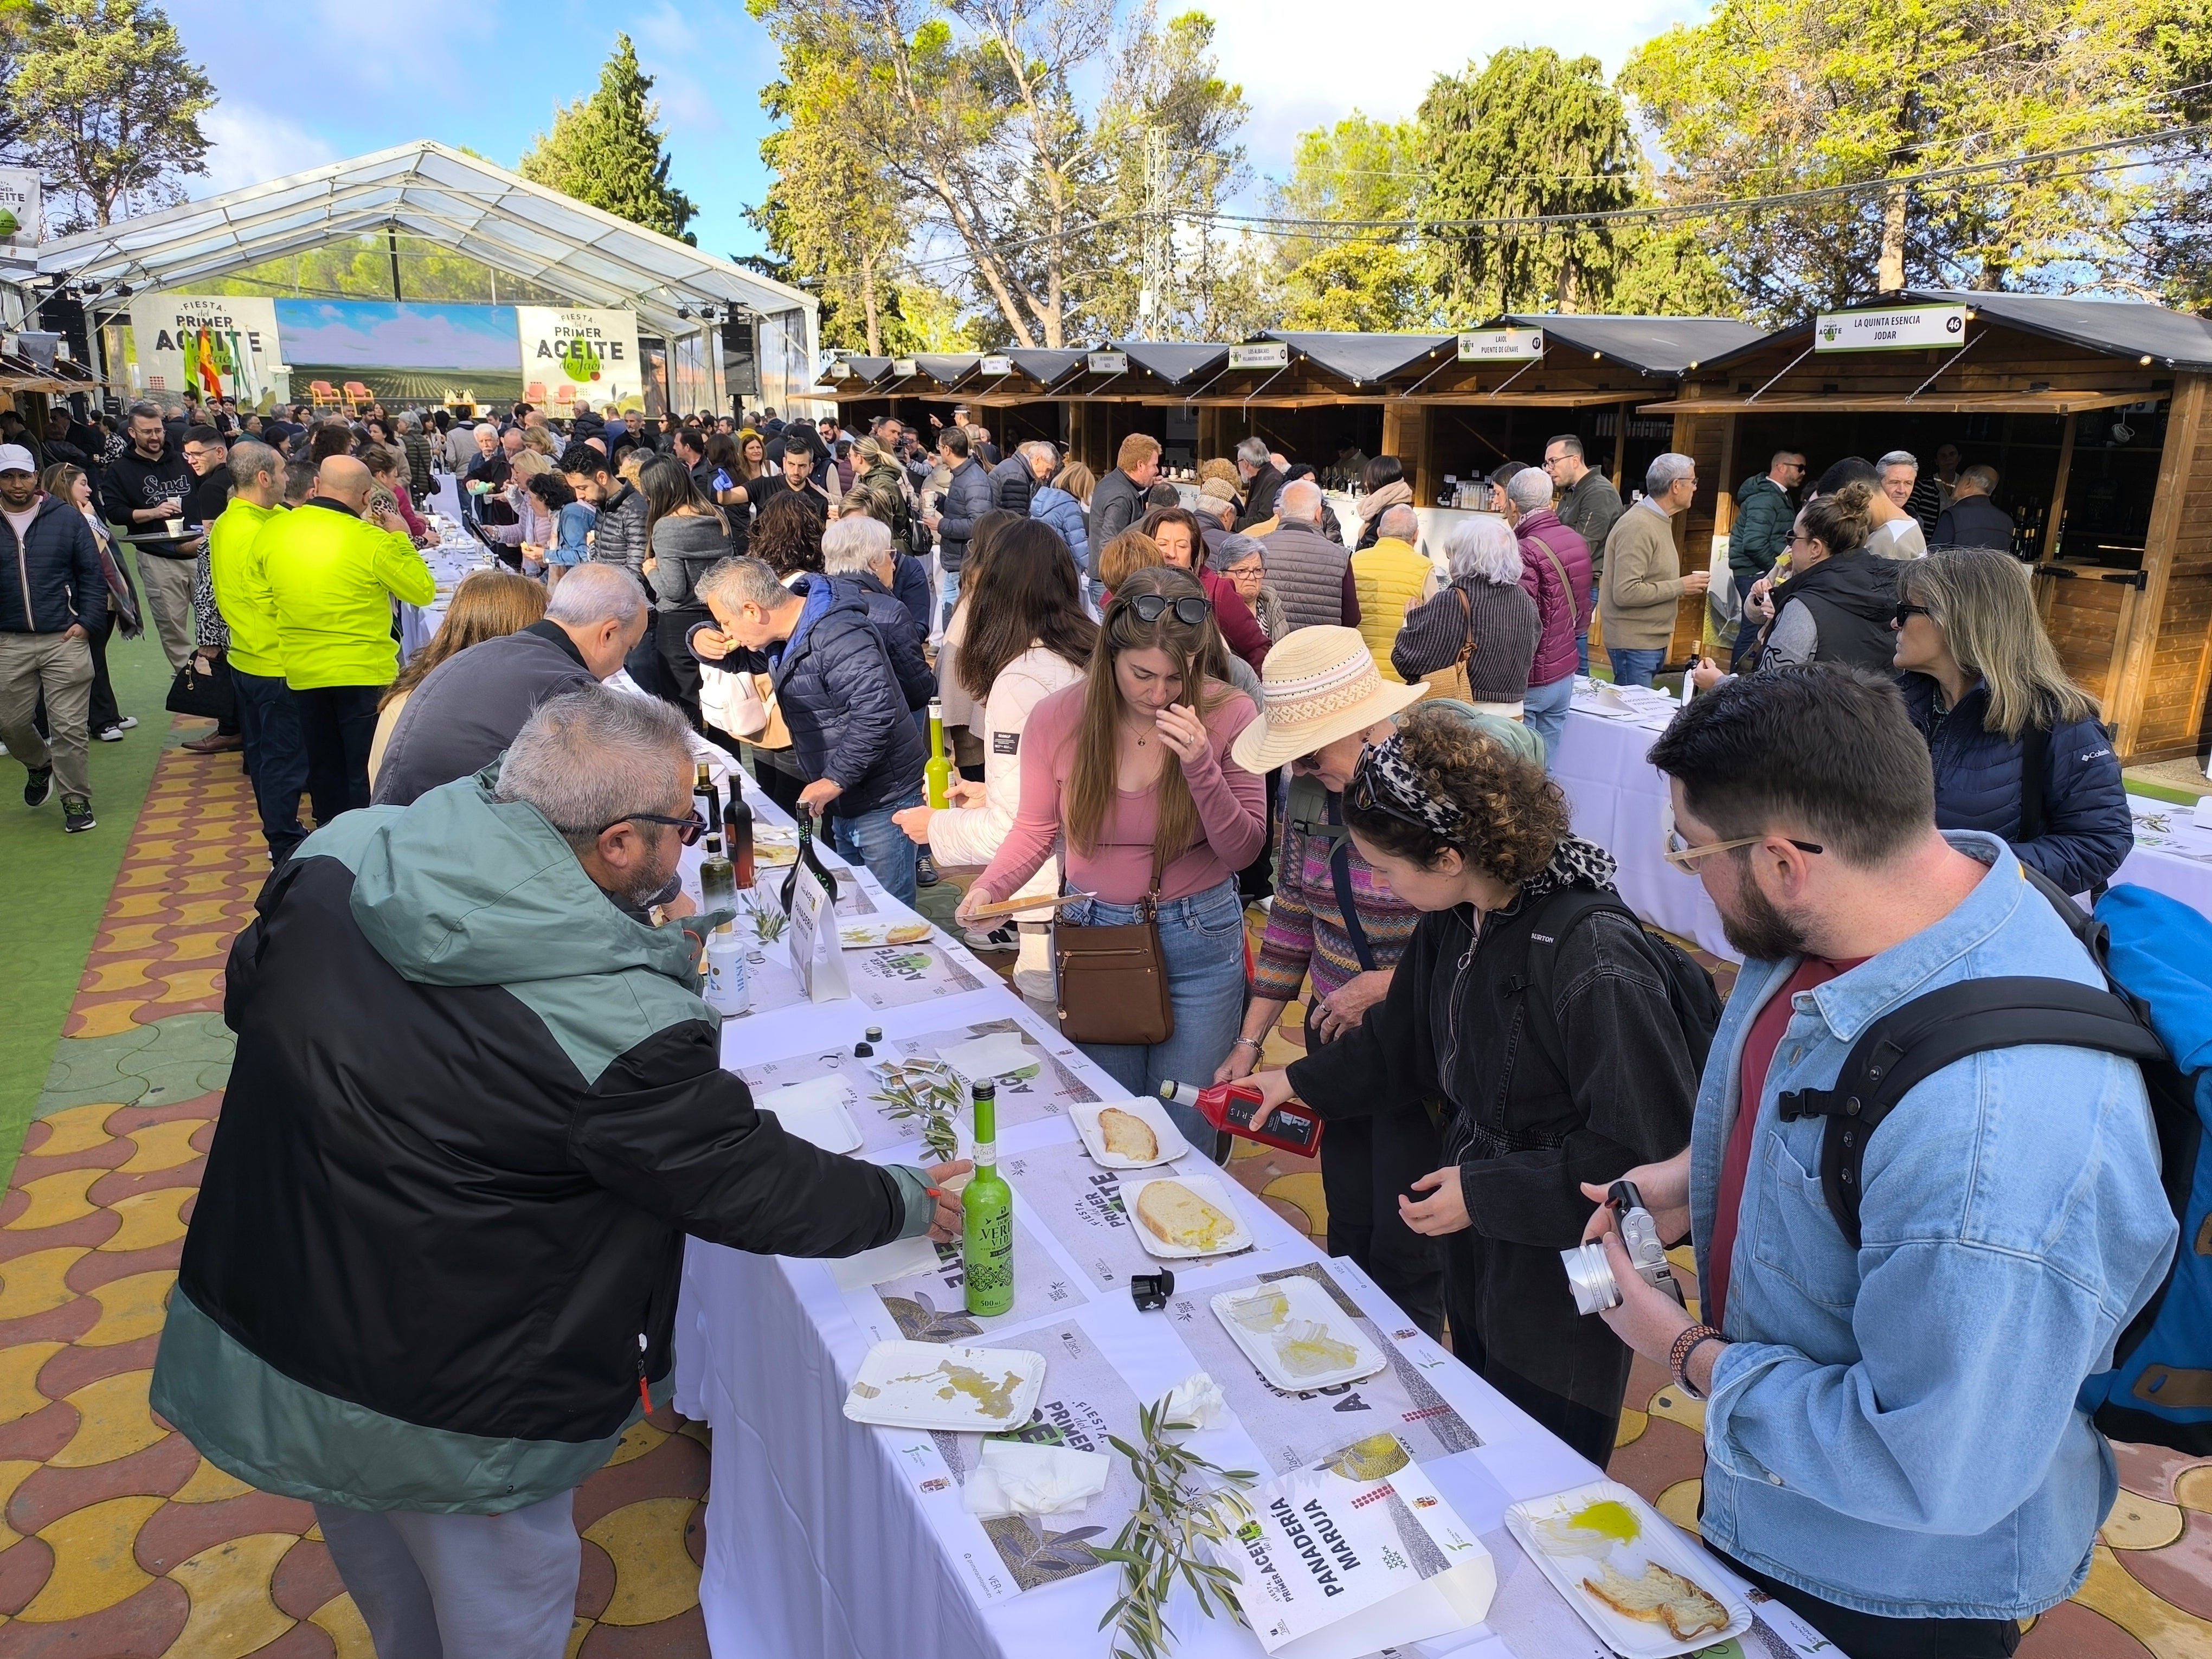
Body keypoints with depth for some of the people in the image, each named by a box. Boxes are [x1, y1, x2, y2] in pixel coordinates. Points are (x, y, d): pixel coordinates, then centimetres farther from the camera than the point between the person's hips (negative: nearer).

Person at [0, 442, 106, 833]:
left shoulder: (66, 516, 0)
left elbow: (93, 573, 2)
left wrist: (88, 622, -6)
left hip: (65, 639, -2)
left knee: (70, 726, -1)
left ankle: (76, 800, 11)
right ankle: (39, 765, 41)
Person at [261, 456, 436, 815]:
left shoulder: (270, 532, -3)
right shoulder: (373, 541, -18)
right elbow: (424, 591, -8)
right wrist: (401, 538, 2)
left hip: (300, 673, 5)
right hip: (363, 673, -5)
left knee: (323, 768, 20)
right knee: (367, 773, 6)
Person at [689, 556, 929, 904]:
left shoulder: (837, 637, -25)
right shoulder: (780, 636, 7)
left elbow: (875, 713, -33)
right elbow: (741, 656, 26)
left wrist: (835, 780, -27)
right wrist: (703, 640, 3)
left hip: (883, 800, -10)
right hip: (845, 802, 10)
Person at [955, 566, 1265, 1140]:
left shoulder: (1229, 714, -13)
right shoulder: (1057, 719, -9)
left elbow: (1243, 850, -9)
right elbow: (1036, 829, 5)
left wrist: (1201, 765, -25)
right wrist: (989, 887, -14)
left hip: (1200, 942, -1)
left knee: (1185, 1137, 9)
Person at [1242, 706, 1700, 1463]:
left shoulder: (1594, 959, -30)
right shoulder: (1456, 918, -5)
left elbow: (1644, 1147, -26)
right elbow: (1405, 1040, 15)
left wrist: (1485, 1193, -22)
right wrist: (1302, 1081, 16)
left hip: (1561, 1283, -8)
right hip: (1476, 1259, 8)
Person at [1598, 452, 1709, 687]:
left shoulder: (1659, 521, 14)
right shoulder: (1638, 526, -17)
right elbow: (1626, 592, -25)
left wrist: (1686, 586, 8)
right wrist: (1680, 586, -18)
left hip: (1654, 642, 10)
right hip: (1634, 644, -10)